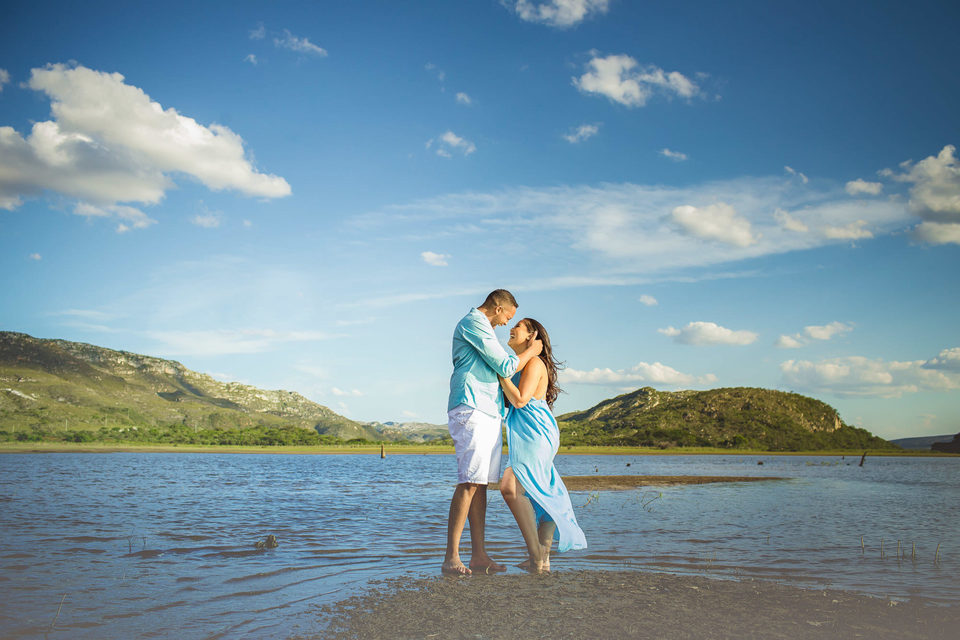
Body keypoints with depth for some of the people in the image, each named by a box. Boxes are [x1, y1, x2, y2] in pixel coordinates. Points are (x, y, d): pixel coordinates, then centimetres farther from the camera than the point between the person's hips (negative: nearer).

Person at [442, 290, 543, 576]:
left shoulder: (481, 327, 26)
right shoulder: (473, 323, -7)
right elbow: (505, 367, -9)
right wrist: (530, 352, 6)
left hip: (488, 413, 11)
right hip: (471, 410, -11)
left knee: (480, 483, 6)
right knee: (469, 483, -15)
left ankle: (478, 555, 7)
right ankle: (451, 558, -15)